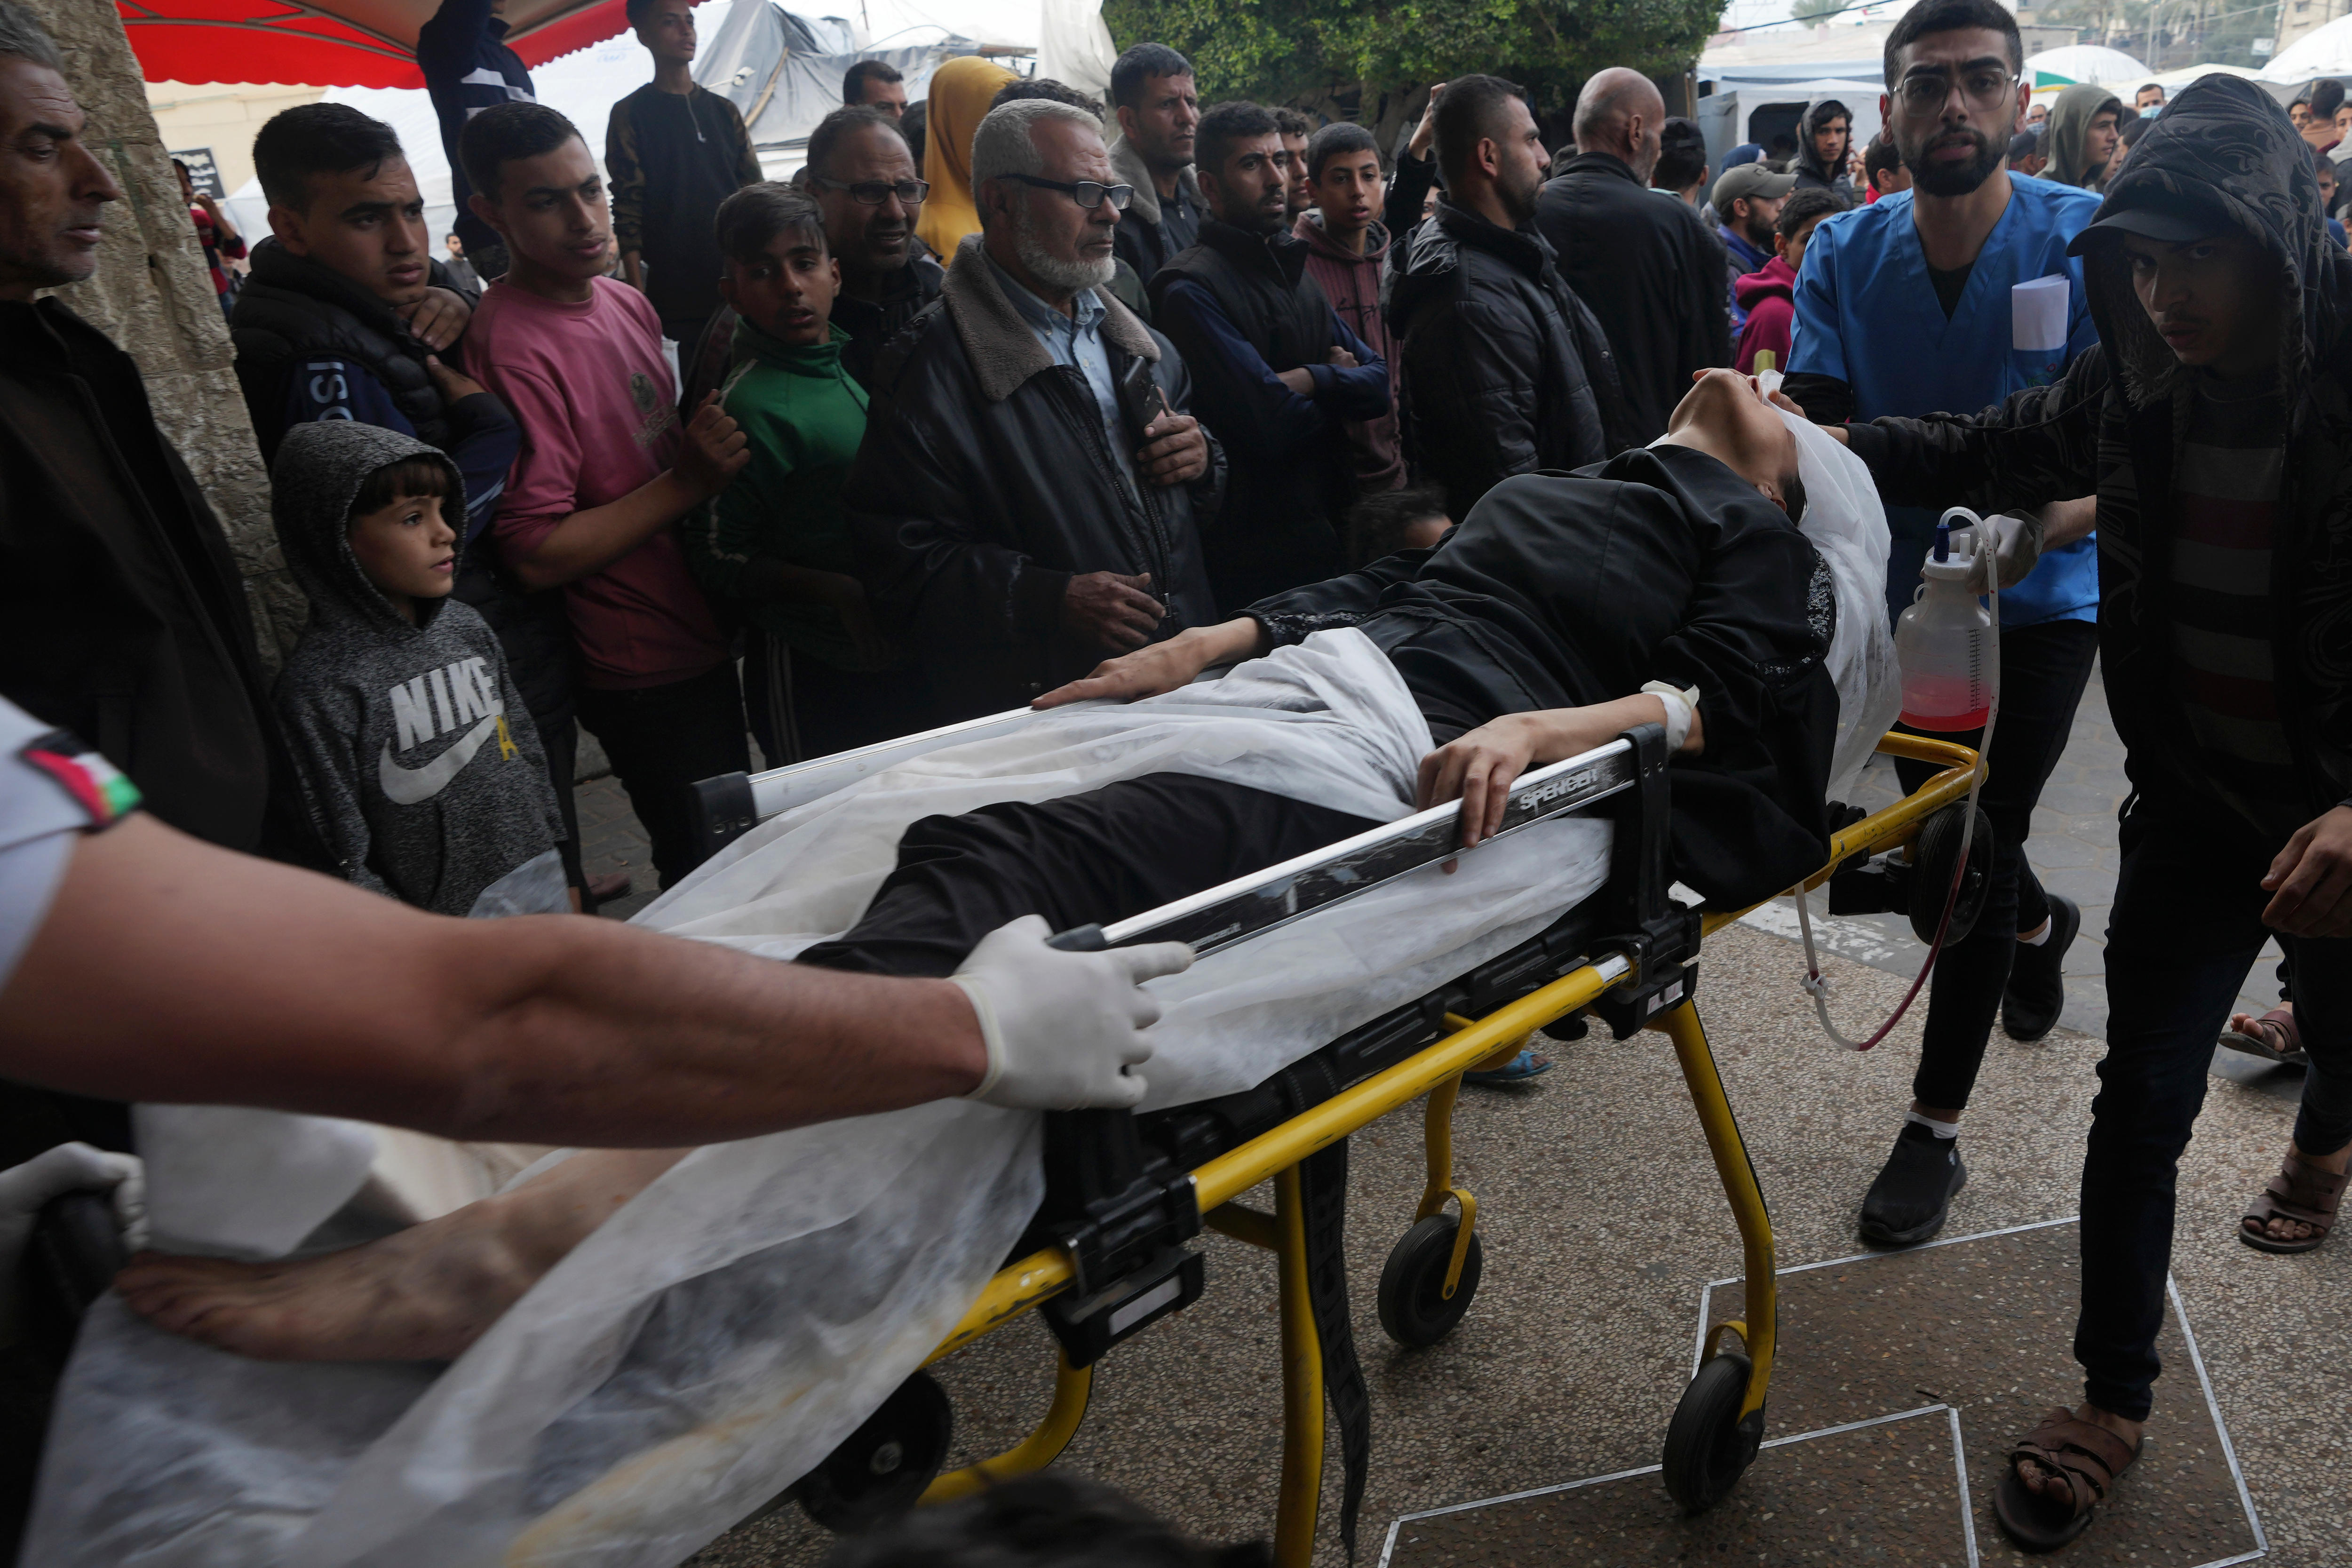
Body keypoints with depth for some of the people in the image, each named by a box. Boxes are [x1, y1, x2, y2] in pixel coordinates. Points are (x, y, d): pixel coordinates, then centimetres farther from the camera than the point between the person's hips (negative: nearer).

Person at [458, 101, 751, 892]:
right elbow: (537, 555, -25)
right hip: (644, 675, -8)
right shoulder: (512, 348, -22)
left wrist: (711, 441, 2)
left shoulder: (626, 301, 6)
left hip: (699, 638, 9)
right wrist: (689, 482, -24)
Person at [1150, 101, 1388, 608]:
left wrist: (1313, 381, -14)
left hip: (1327, 526, 8)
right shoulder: (1192, 289, -14)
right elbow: (1274, 424, -23)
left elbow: (1380, 382, 7)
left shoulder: (1294, 272, 15)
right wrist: (1341, 383, -2)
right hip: (1257, 554, -8)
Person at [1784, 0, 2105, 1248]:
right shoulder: (1843, 255, -6)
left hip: (2041, 597, -3)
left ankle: (1935, 1131, 8)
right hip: (1905, 586, 4)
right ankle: (2038, 923, 55)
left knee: (1980, 847, -6)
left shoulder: (2087, 241, -14)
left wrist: (2040, 521, -40)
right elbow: (1816, 429, -16)